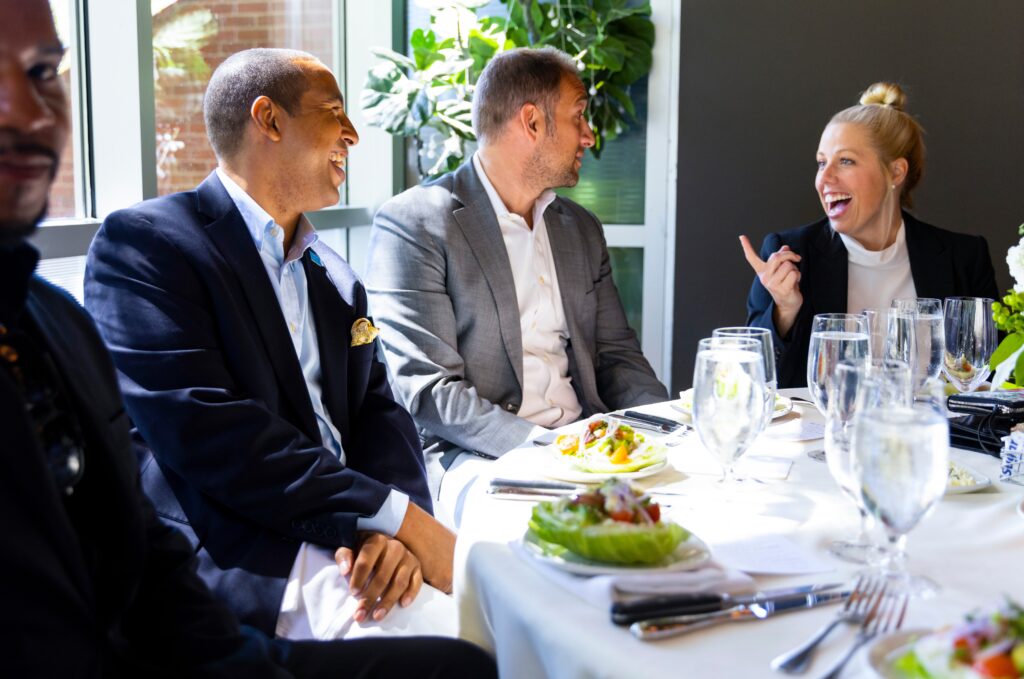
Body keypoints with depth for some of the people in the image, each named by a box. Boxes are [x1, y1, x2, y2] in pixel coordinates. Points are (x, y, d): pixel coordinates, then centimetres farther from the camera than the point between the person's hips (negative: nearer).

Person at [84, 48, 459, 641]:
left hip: (354, 546, 7)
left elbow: (380, 413, 12)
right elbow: (204, 430, -15)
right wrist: (397, 517, -16)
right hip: (239, 564, -7)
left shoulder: (336, 279, 21)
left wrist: (395, 532, -11)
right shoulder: (140, 243, -4)